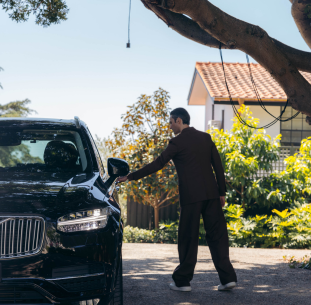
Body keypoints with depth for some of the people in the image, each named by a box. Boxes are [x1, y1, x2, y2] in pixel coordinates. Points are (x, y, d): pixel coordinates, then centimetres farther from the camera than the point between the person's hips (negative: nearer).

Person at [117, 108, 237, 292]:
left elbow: (157, 165, -6)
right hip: (211, 194, 5)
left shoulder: (177, 142, -5)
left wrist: (130, 177, -1)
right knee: (217, 235, 6)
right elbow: (218, 166, 11)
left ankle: (183, 281, 11)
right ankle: (228, 278, 0)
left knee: (188, 239, 3)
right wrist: (222, 192, 17)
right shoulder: (205, 137, 12)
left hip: (191, 197, -5)